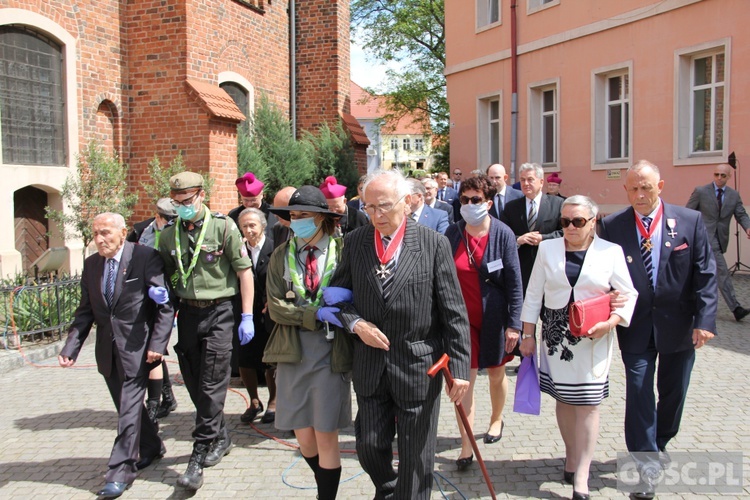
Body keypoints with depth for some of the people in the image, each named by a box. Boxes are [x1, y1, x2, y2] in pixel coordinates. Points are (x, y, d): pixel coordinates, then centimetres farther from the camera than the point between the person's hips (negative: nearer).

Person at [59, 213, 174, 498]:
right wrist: (70, 347, -1)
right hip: (107, 349, 6)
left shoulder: (146, 258, -11)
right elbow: (85, 312, 9)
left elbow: (165, 306, -11)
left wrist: (157, 344, -17)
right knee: (126, 405, 17)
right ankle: (151, 448, 37)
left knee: (129, 407, -4)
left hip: (137, 347, -6)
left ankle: (121, 471, 5)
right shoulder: (91, 265, 7)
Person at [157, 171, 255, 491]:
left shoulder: (223, 227, -6)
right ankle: (220, 437, 31)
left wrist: (247, 316, -10)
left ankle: (199, 457, 1)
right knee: (195, 385, 11)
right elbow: (165, 273, 18)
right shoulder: (169, 234, 7)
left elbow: (244, 271, -6)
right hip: (187, 313, 5)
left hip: (219, 312, -5)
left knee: (211, 386, -5)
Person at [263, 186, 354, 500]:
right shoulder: (281, 256, 5)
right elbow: (276, 307, -1)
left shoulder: (342, 252, -4)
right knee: (304, 439, 10)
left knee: (326, 439, 3)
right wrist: (317, 315, -13)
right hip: (293, 355, 3)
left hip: (330, 356, -3)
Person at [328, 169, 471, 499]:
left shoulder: (434, 244, -7)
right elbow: (337, 295, 9)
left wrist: (459, 367, -9)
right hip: (370, 367, 3)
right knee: (369, 447, 14)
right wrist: (355, 323, -11)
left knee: (416, 458, 9)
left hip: (419, 367, -3)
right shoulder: (355, 242, 2)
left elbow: (454, 312, -7)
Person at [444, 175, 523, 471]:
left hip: (493, 317, -1)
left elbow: (514, 282, -9)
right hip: (461, 317, 1)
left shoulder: (503, 234, -10)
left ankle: (497, 419, 44)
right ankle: (466, 446, 6)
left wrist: (514, 323, -13)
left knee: (496, 373, 17)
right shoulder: (452, 233, -3)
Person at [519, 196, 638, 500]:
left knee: (588, 403, -1)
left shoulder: (611, 252, -1)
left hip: (593, 339, -2)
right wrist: (528, 334, 5)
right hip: (555, 336, 2)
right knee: (563, 398, 10)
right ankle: (571, 455, 29)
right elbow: (534, 294, 6)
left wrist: (610, 323, -14)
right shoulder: (547, 249, 4)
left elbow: (628, 294, 2)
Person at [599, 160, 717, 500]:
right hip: (636, 326, -1)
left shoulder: (690, 221, -5)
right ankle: (647, 465, 11)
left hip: (678, 325, 2)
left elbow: (705, 274, -6)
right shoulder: (612, 226, -6)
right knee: (639, 392, 0)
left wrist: (704, 320, -14)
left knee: (673, 392, 16)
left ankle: (658, 444, 41)